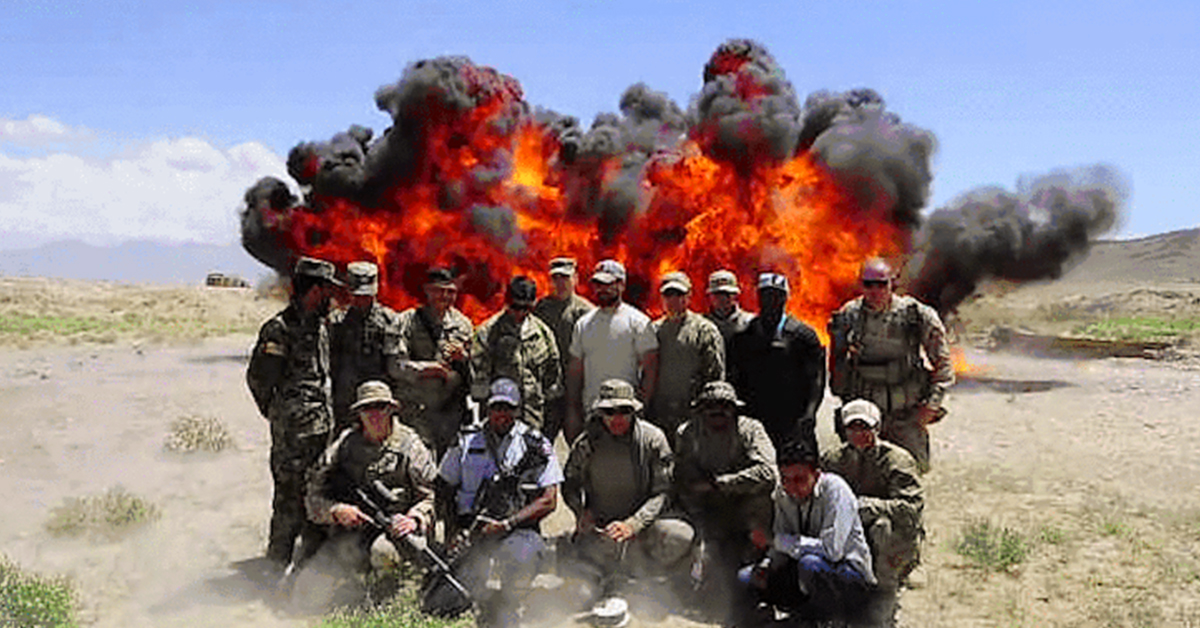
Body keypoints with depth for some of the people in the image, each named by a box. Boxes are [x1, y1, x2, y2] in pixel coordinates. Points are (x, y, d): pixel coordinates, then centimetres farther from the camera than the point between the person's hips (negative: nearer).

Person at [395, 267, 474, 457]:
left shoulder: (462, 323, 13)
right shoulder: (407, 321, 2)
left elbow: (475, 371, 16)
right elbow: (394, 364, -8)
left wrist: (463, 358, -5)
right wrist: (422, 368, -22)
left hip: (453, 408, 3)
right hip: (417, 411, -3)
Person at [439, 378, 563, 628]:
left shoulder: (536, 446, 6)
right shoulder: (466, 443, 11)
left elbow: (549, 501, 1)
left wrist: (507, 524, -11)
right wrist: (451, 531, -1)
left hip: (517, 531, -1)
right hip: (469, 531, 2)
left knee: (523, 554, -34)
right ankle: (485, 607, 12)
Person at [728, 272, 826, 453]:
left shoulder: (802, 334, 3)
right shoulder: (744, 336, 12)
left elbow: (816, 378, -1)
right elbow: (736, 378, 14)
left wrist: (810, 411, -14)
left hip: (794, 423, -2)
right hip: (754, 422, 2)